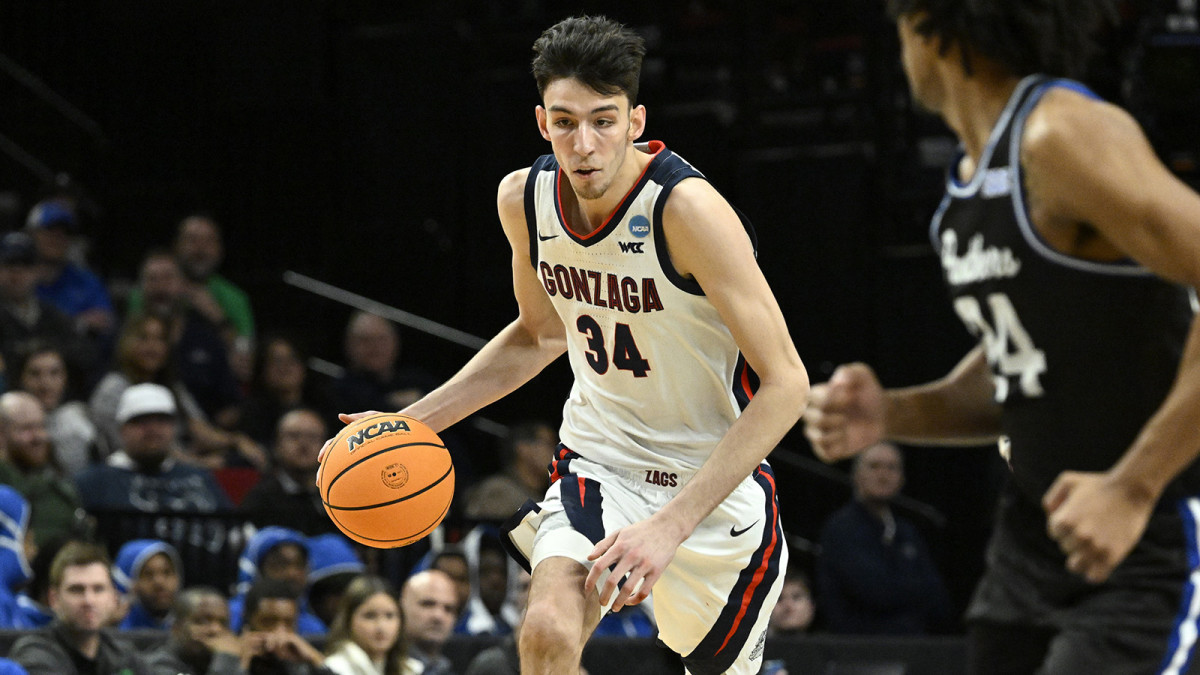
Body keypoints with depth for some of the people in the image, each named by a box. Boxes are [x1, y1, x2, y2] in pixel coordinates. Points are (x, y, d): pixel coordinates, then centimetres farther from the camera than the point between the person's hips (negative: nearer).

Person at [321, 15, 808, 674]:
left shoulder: (688, 210, -27)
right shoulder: (524, 198, -8)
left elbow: (785, 384, -26)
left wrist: (671, 524, -31)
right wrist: (414, 421, 3)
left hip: (715, 480, -3)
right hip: (599, 463, 3)